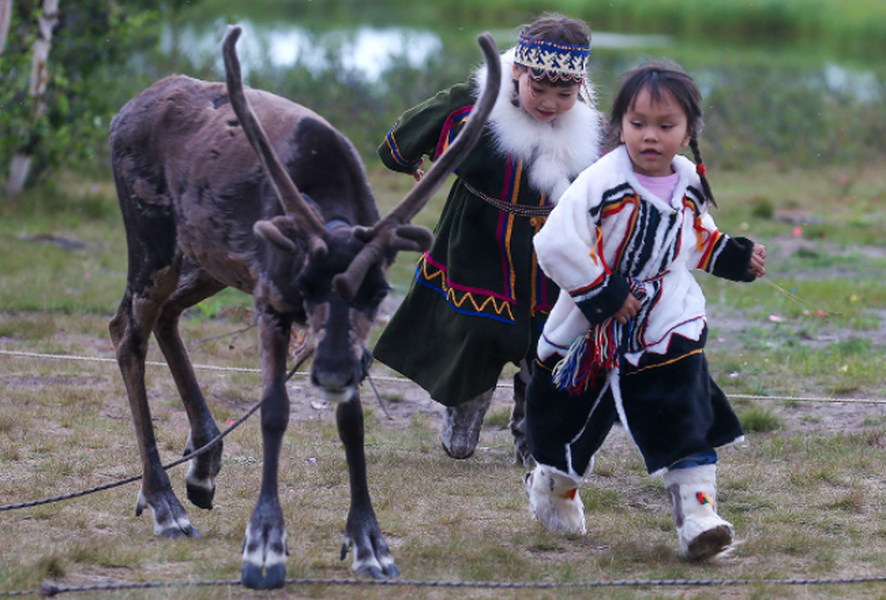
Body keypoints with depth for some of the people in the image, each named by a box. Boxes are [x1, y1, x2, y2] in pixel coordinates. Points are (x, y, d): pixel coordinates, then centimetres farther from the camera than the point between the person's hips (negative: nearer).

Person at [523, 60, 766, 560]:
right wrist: (602, 292, -24)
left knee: (688, 421, -12)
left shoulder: (689, 183, 1)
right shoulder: (604, 182, -20)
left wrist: (735, 258, 10)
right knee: (573, 422, 16)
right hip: (594, 332, -3)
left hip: (668, 329, 3)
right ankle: (555, 485, 44)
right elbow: (557, 243, -25)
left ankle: (698, 513, -9)